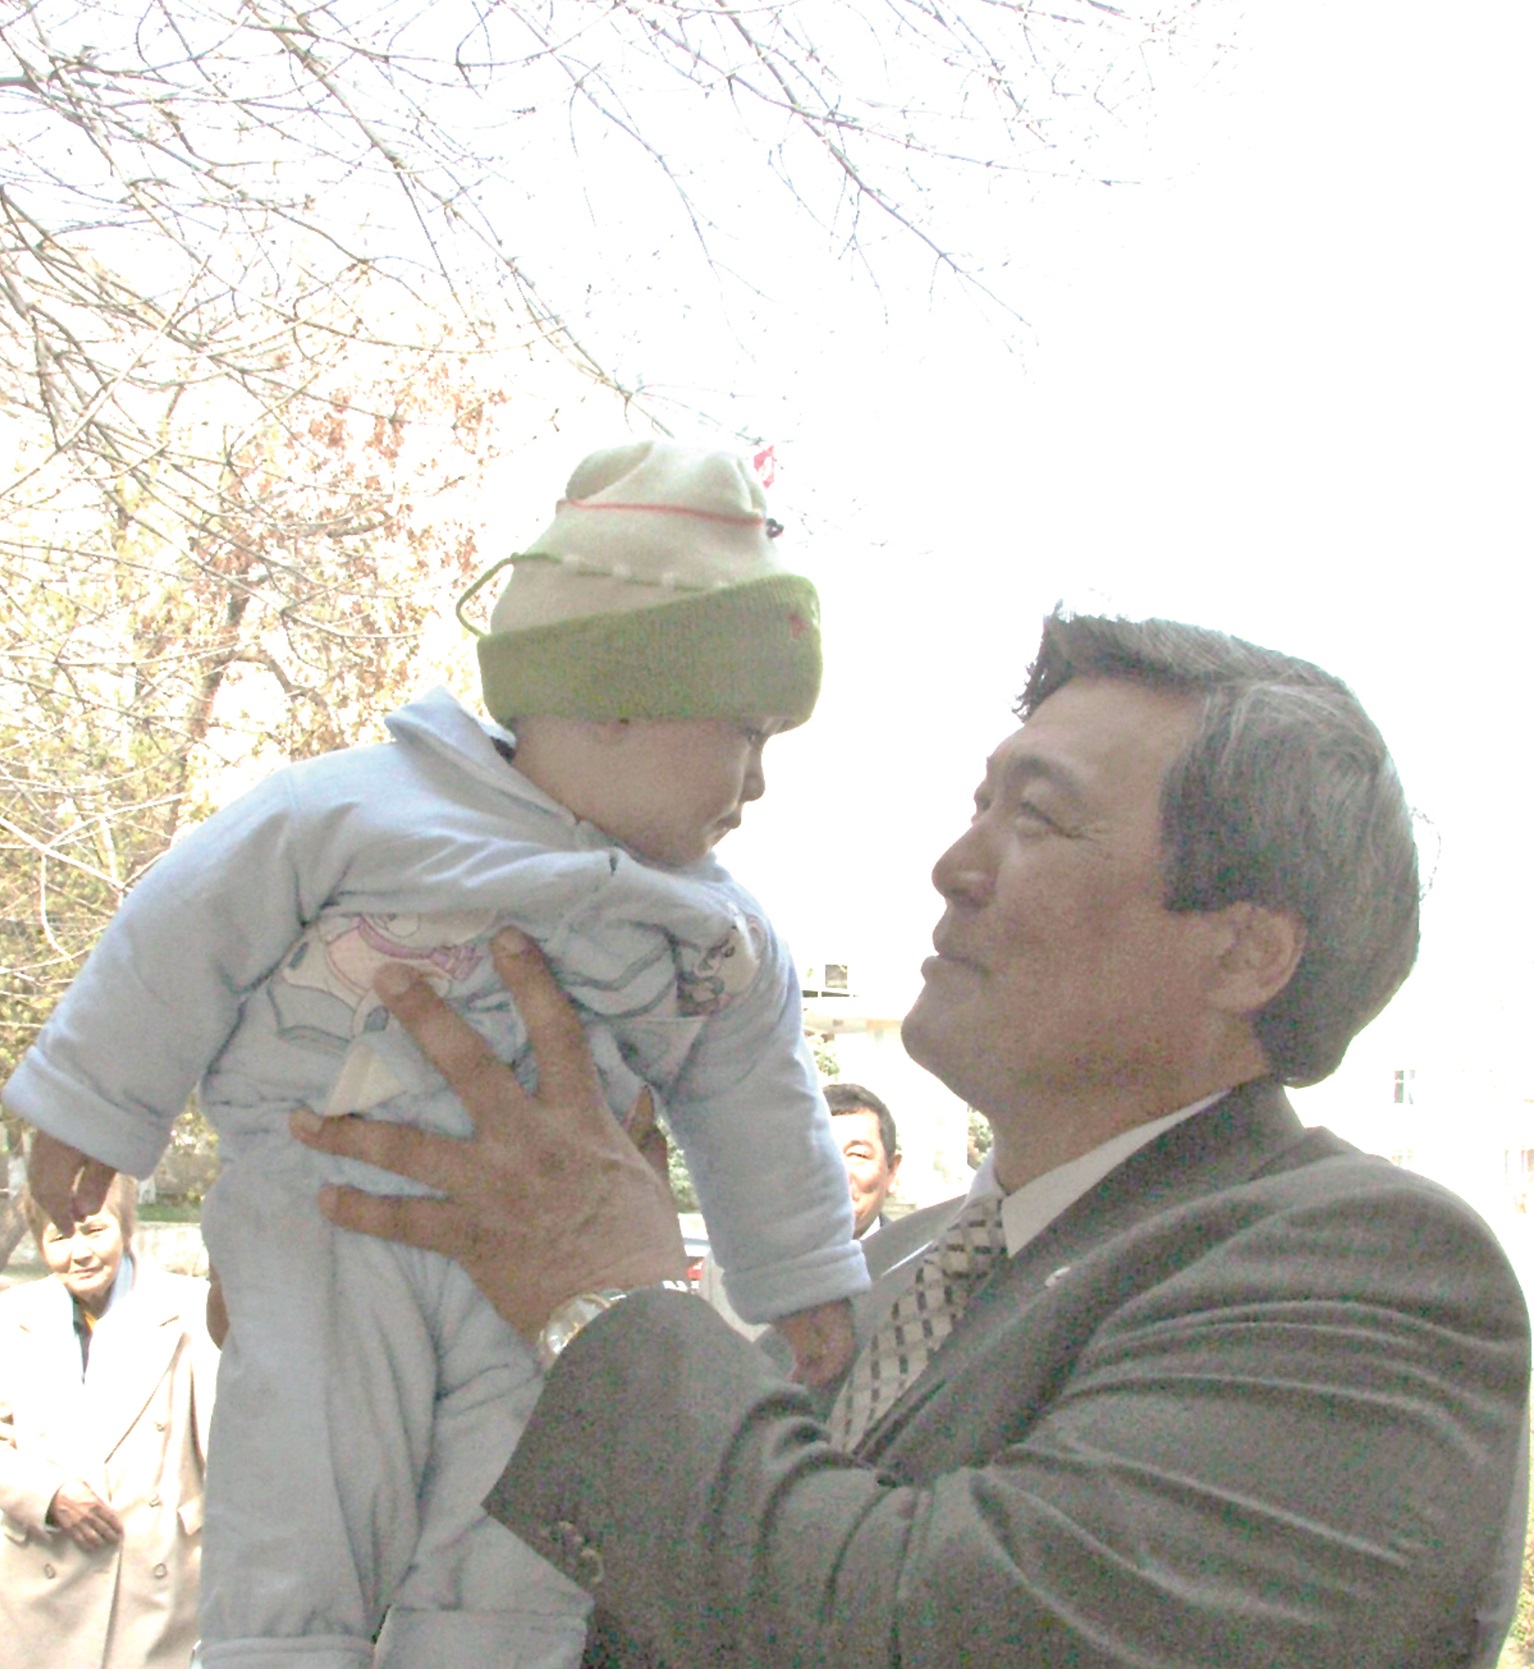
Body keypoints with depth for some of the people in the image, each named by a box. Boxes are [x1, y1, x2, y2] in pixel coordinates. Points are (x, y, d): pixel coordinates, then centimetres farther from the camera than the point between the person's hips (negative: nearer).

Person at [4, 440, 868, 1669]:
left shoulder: (720, 942, 6)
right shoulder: (343, 817, -9)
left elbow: (758, 1115, 18)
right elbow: (181, 944, -1)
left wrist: (806, 1281, 21)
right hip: (334, 1232, -3)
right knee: (296, 1559, -7)